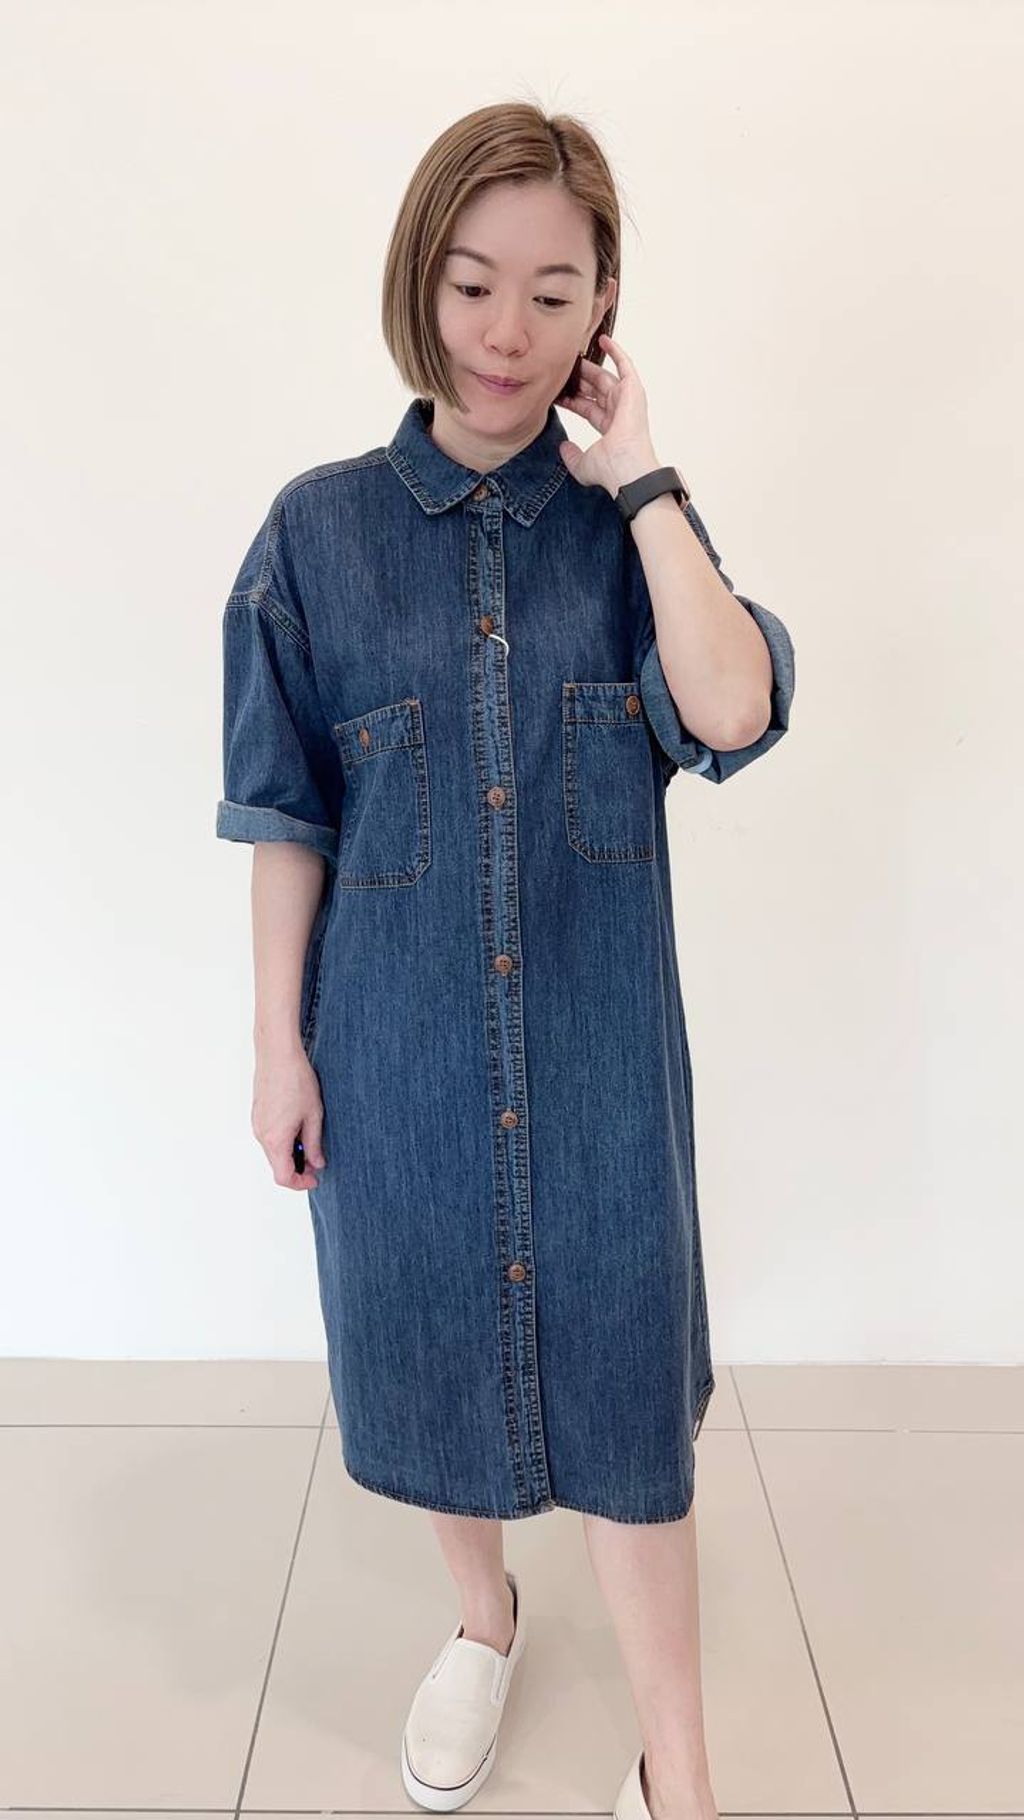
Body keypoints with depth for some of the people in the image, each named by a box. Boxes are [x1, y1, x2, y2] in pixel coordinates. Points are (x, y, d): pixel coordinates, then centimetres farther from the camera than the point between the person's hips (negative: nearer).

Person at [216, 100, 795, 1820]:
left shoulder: (634, 525, -1)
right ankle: (483, 1614, 48)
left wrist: (640, 477, -15)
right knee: (430, 1347, 17)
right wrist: (278, 1044, -1)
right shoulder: (319, 529, -3)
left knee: (621, 1372, 8)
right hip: (397, 1037, 1)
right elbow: (287, 819, -1)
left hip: (596, 1037, 0)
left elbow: (731, 713, -19)